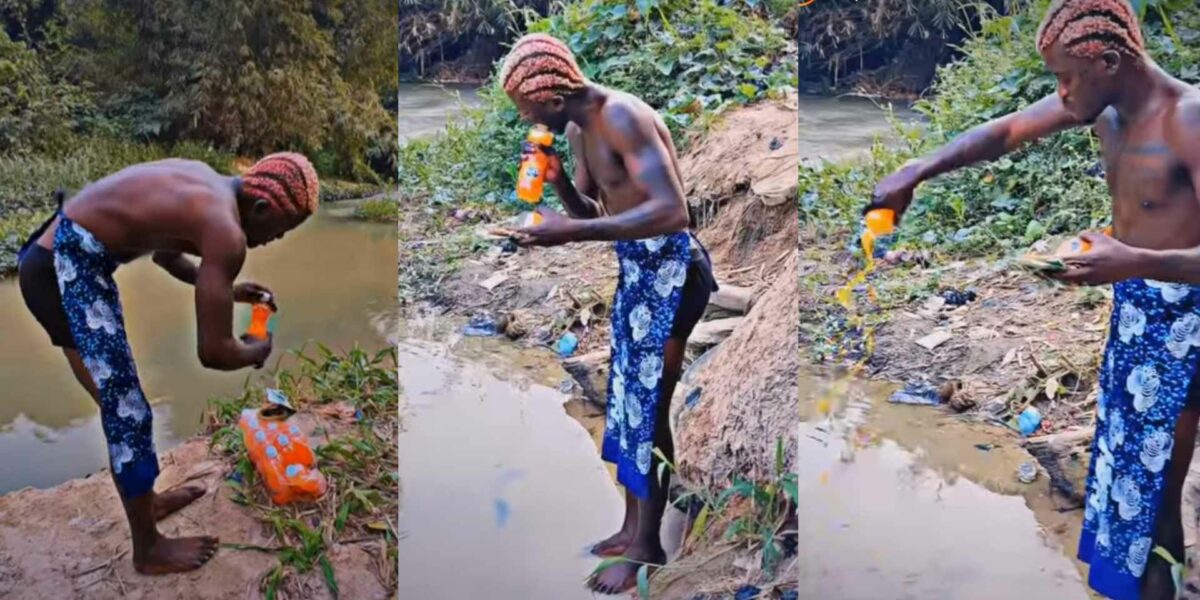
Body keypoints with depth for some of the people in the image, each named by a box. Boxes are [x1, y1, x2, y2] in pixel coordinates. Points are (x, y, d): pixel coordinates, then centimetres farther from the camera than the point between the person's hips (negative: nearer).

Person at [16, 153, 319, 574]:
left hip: (56, 256, 10)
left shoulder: (208, 186, 8)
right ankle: (148, 551, 13)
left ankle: (143, 499, 40)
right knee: (126, 409, -1)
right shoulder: (226, 231, -20)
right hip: (64, 268, -10)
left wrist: (226, 290, 23)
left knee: (118, 399, 22)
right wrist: (259, 350, 3)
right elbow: (213, 352, -17)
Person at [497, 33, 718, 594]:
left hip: (671, 267, -9)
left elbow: (672, 210, -30)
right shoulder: (579, 130, 8)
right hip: (634, 267, 10)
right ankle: (631, 526, 26)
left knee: (650, 403, -3)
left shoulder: (621, 115, -21)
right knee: (627, 394, 13)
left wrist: (572, 232, -34)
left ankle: (647, 545, 10)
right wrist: (559, 182, -4)